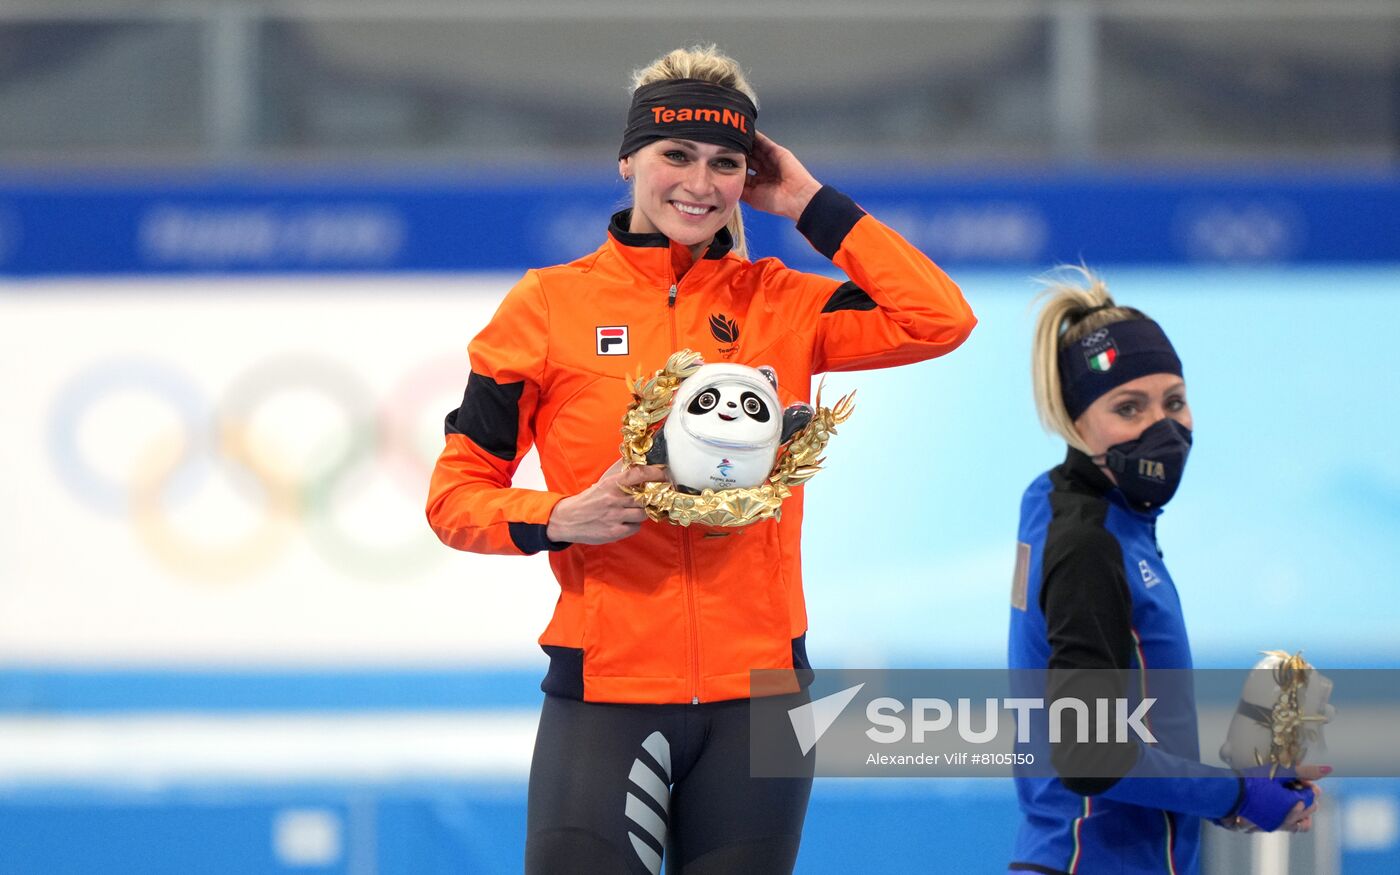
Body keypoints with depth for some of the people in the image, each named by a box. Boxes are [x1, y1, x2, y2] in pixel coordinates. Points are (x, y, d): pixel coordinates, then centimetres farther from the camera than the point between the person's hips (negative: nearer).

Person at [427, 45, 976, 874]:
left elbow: (940, 321, -5)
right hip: (605, 690, -2)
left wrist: (812, 205, 0)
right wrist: (562, 518, -15)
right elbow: (457, 493, 4)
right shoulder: (552, 303, 2)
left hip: (757, 690, 2)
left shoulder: (777, 304, 8)